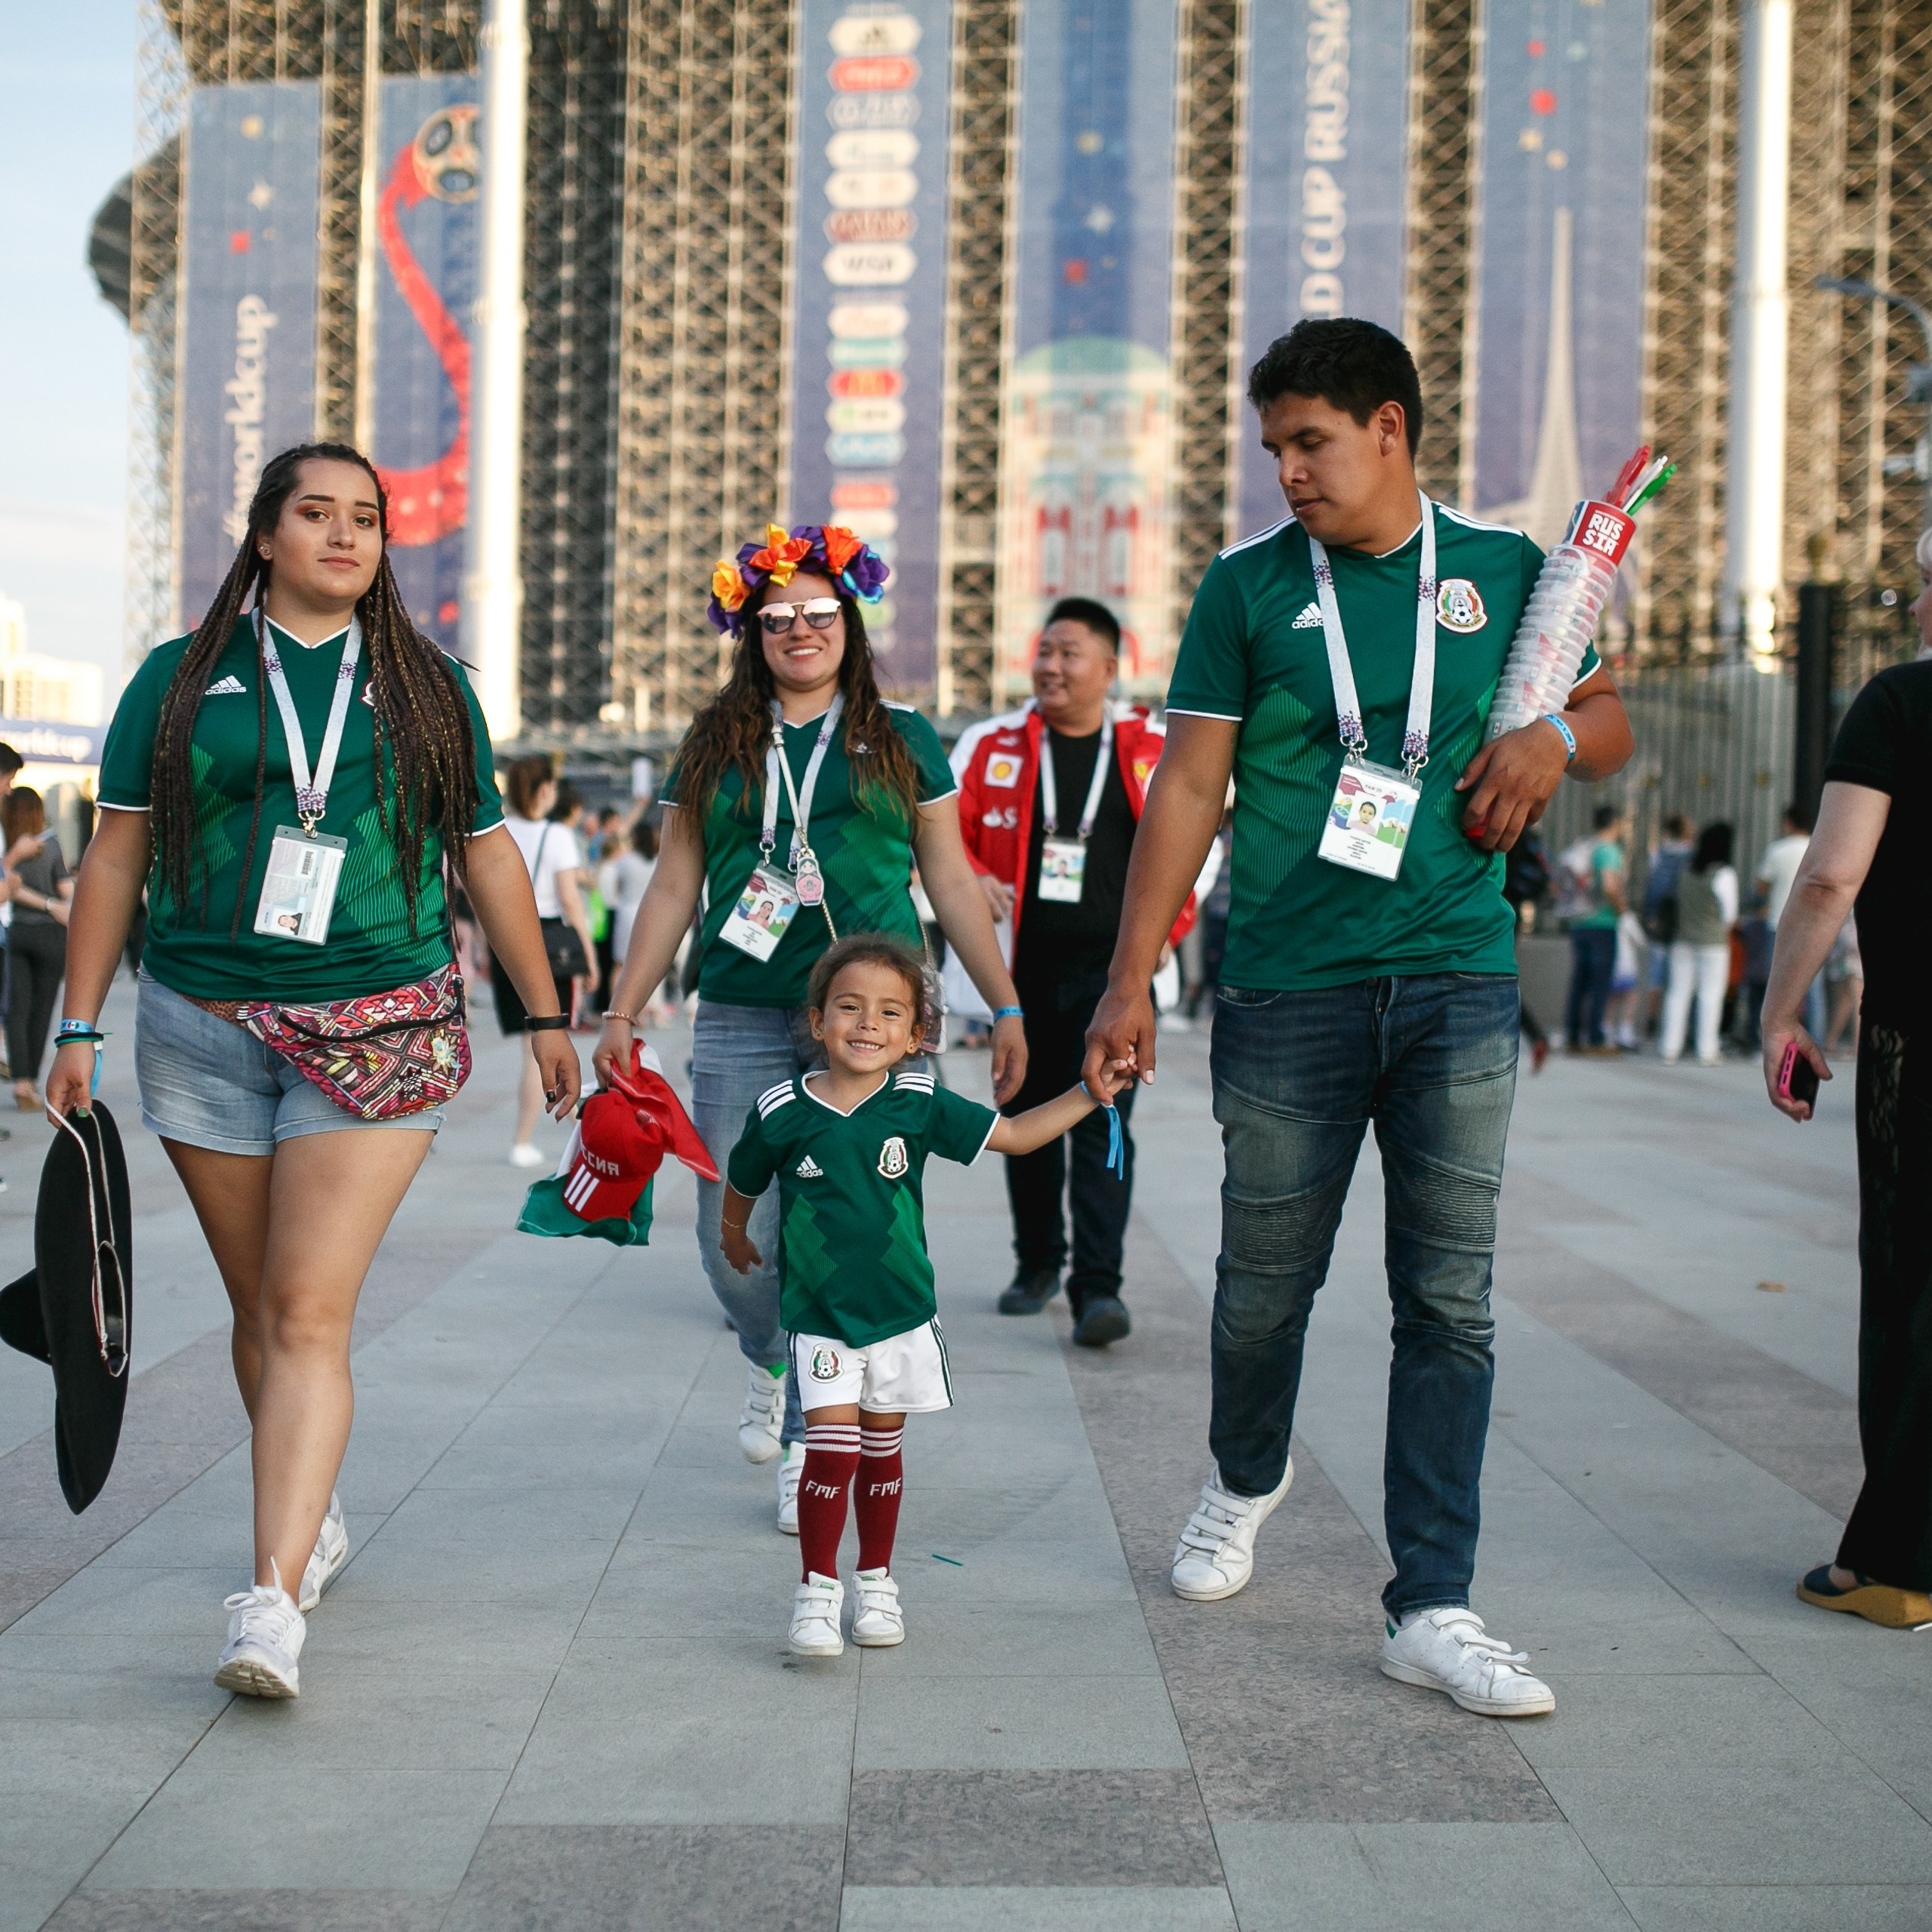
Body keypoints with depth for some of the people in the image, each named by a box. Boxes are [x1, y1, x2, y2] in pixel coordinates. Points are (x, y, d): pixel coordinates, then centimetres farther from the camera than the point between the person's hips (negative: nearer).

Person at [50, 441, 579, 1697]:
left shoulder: (430, 687, 11)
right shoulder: (181, 678, 9)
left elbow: (489, 858, 16)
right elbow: (117, 857, 9)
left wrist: (546, 1015, 17)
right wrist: (80, 1027, 4)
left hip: (380, 1028, -2)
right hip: (202, 1031, 2)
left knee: (311, 1312, -12)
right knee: (261, 1304, 9)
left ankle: (275, 1599, -18)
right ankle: (313, 1517, 30)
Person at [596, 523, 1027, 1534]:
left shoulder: (901, 741, 11)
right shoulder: (713, 748, 14)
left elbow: (951, 881, 12)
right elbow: (672, 890, 15)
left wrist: (1006, 1006, 8)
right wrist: (621, 1013, 9)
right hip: (741, 1021, 1)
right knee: (735, 1236, -3)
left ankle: (812, 1442, 9)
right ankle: (771, 1363, 30)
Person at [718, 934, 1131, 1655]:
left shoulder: (920, 1104, -5)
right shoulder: (781, 1111, -8)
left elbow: (1015, 1134, 3)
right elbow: (743, 1183, 12)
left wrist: (1089, 1094, -3)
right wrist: (736, 1239, 26)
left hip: (900, 1312, 2)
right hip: (818, 1317, -2)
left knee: (881, 1451, 12)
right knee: (832, 1450, -11)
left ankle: (876, 1582, 27)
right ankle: (817, 1591, 3)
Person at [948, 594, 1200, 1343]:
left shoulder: (1153, 753, 4)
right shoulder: (992, 746, 4)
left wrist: (1168, 926, 2)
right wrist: (970, 881, -10)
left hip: (1112, 972, -2)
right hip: (1022, 969, 2)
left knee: (1102, 1125, -11)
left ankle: (1098, 1287, -13)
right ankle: (1037, 1262, 28)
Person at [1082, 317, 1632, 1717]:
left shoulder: (1503, 570, 8)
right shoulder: (1249, 587, 4)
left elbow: (1611, 728, 18)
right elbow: (1190, 787, 4)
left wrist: (1558, 734, -6)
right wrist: (1132, 981, -1)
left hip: (1459, 985, 1)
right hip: (1287, 990, 0)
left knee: (1450, 1303, -2)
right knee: (1267, 1282, 9)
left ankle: (1433, 1608, 3)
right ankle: (1247, 1480, 39)